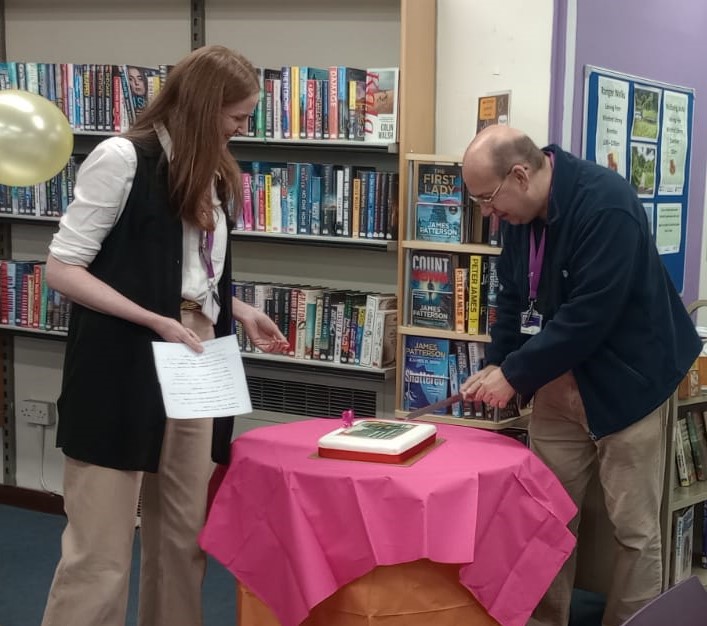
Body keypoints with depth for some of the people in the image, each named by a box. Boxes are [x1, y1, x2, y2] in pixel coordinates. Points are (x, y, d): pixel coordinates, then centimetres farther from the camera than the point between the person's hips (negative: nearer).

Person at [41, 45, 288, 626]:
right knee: (101, 551, -2)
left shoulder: (211, 174, 13)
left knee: (184, 537, 12)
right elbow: (62, 268, -12)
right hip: (124, 370, -7)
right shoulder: (122, 157, -10)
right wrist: (154, 321, -18)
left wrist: (240, 311, 9)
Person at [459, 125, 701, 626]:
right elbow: (514, 298, 9)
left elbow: (589, 314, -29)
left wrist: (515, 375, -23)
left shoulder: (606, 204, -25)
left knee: (634, 527, 2)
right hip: (558, 384, 7)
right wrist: (495, 365, -5)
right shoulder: (521, 213, 1)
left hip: (625, 383, -7)